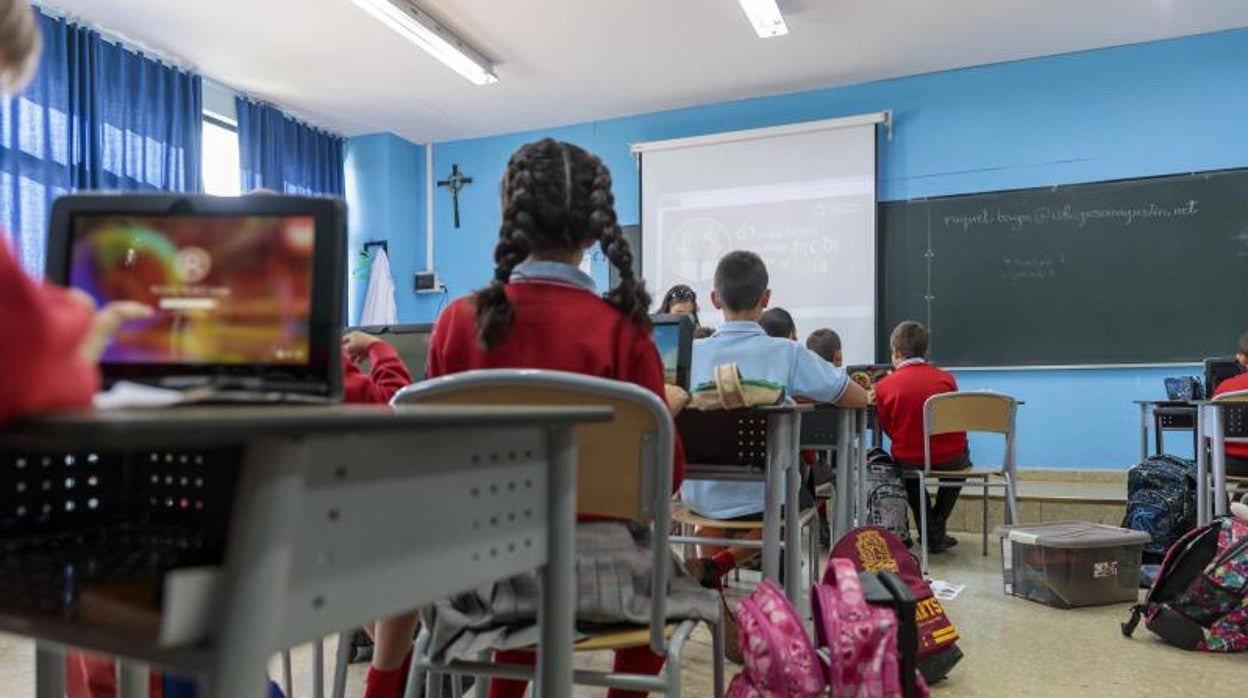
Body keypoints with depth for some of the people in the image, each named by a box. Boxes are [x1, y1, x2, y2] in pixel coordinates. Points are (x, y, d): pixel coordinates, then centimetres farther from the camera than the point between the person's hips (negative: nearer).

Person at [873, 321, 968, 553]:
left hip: (910, 460, -1)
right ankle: (937, 528, 33)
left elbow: (888, 429, 4)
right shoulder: (946, 378, -3)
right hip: (950, 459, 1)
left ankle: (931, 534, 26)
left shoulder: (884, 386, -8)